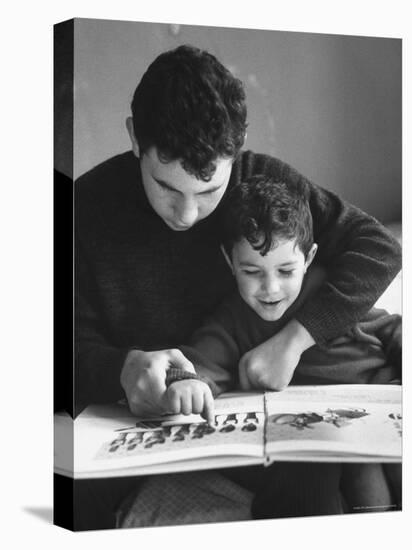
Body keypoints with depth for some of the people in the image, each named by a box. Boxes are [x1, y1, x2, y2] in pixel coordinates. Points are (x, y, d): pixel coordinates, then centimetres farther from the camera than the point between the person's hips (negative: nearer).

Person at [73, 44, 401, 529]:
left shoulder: (262, 181, -8)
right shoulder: (89, 204, -11)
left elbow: (379, 248, -8)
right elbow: (80, 341, -6)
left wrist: (294, 338, -20)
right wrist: (125, 367, -29)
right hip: (131, 420, 0)